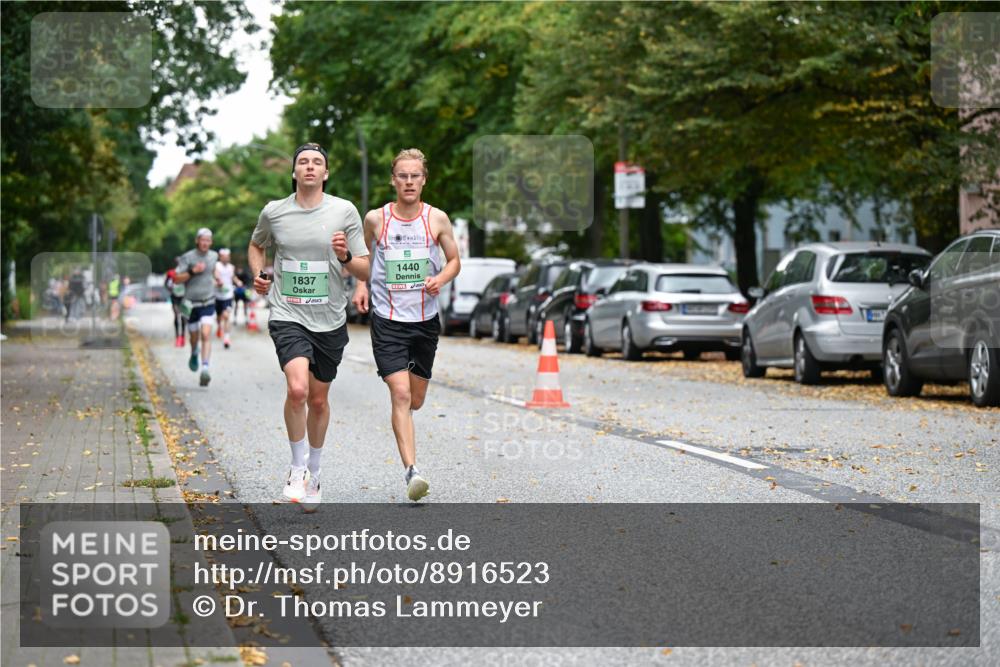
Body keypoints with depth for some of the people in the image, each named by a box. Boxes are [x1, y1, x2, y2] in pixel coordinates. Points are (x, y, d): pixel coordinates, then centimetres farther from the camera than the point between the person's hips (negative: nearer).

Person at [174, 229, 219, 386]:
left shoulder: (213, 256, 5)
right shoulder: (187, 257, -9)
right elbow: (176, 279, -13)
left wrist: (215, 280, 21)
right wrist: (192, 272, -23)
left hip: (208, 303, 1)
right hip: (191, 304, -1)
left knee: (206, 335, -17)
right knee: (194, 337, 14)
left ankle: (205, 369, -25)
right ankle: (194, 355, 49)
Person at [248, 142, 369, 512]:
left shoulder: (344, 211, -2)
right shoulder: (273, 211, 1)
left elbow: (365, 271, 0)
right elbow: (256, 245, 24)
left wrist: (345, 257, -20)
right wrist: (258, 274, 6)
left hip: (329, 320, 1)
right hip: (287, 315, -1)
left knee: (318, 399, 12)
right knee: (297, 389, -23)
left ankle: (313, 473, 33)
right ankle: (297, 467, -2)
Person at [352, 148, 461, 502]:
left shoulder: (436, 218, -1)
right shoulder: (375, 218, -2)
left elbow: (454, 260, 9)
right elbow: (363, 251, 18)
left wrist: (440, 279, -11)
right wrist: (361, 284, 5)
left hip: (425, 319, 2)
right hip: (388, 320, -2)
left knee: (416, 400, 12)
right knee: (400, 394, -17)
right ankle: (411, 470, -21)